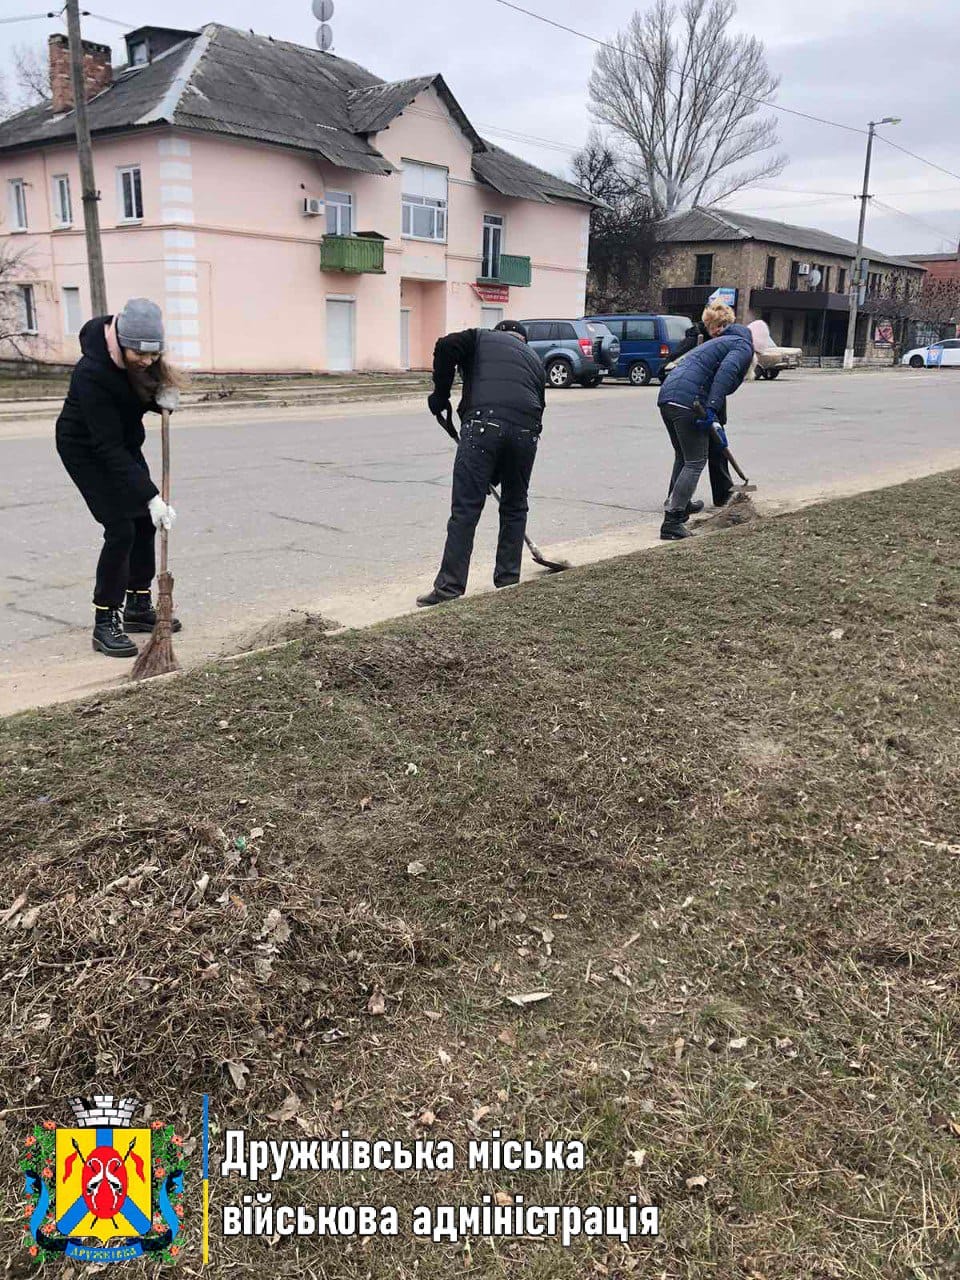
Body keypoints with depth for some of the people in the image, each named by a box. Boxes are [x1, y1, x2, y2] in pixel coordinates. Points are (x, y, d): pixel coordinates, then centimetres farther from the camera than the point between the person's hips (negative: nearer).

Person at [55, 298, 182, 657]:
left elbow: (151, 392, 7)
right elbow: (108, 447, -35)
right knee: (120, 530, -13)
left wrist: (164, 396, -18)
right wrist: (150, 496, -38)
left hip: (125, 441, 7)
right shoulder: (93, 372, -35)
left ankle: (138, 607, 21)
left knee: (144, 523, 7)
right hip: (86, 449, -7)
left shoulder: (144, 360, -15)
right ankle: (105, 624, -4)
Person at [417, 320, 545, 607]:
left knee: (465, 510, -4)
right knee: (514, 508, 20)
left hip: (482, 424, -3)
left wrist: (441, 394, 12)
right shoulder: (534, 358, 33)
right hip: (525, 430, 4)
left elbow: (446, 346, 1)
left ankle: (450, 588, -4)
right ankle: (508, 582, 24)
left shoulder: (482, 337, 24)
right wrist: (498, 472, 31)